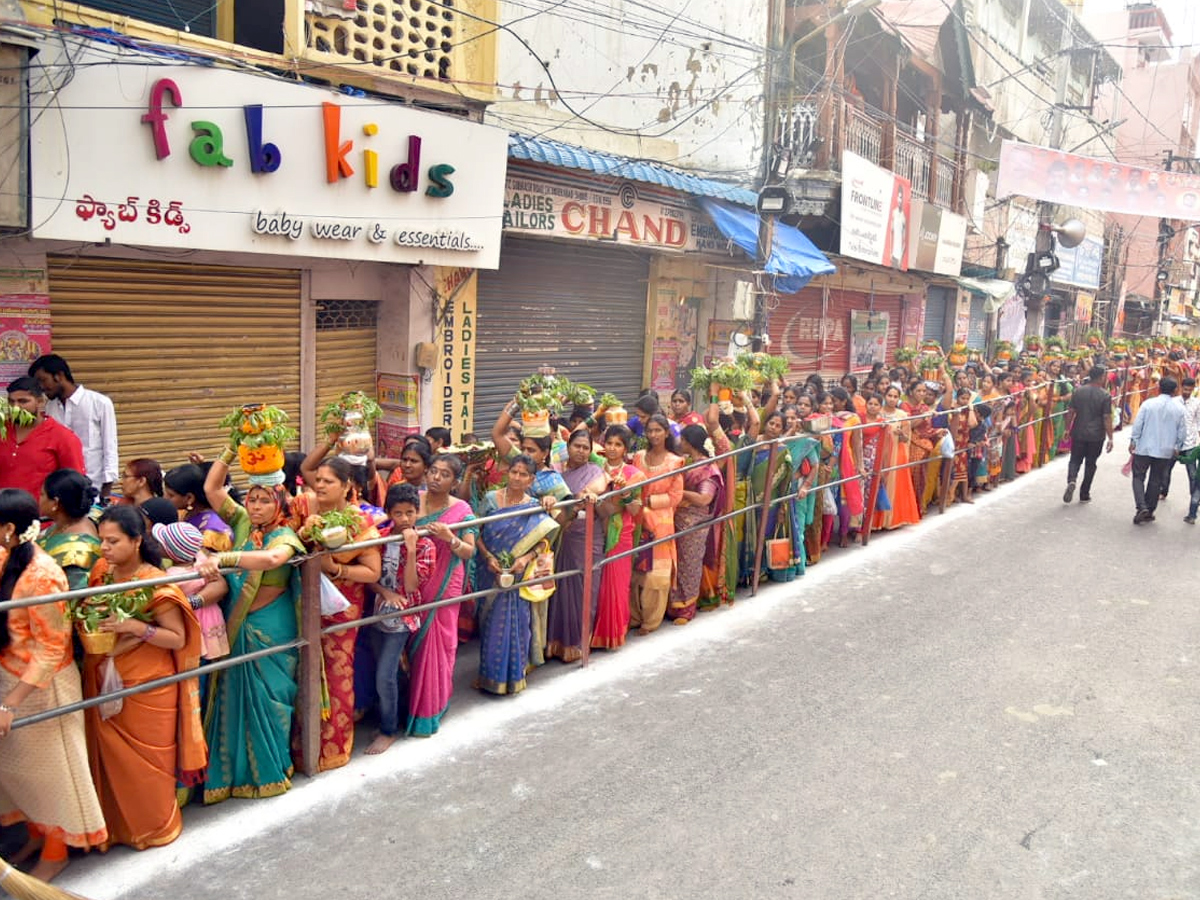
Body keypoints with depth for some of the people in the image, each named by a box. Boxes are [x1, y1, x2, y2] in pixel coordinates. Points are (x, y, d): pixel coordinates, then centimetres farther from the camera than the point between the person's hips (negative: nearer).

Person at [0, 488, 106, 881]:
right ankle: (38, 834, 43)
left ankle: (55, 852, 32)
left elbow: (50, 652, -22)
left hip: (41, 688, -7)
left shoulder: (40, 577, -26)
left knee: (49, 768, 12)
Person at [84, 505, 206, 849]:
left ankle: (155, 825, 28)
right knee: (110, 755, 12)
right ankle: (118, 822, 32)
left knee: (146, 759, 9)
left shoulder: (157, 584, -16)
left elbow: (178, 639, -15)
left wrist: (138, 628, -28)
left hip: (147, 686, -5)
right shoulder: (100, 573, 0)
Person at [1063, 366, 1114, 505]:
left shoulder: (1078, 392, -1)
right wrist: (1110, 438, -6)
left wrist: (1068, 429, 13)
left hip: (1078, 433, 2)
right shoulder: (1105, 395, -10)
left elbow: (1071, 412, 2)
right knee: (1090, 463, 10)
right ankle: (1084, 494, 17)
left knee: (1075, 460, 12)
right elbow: (1107, 418, -11)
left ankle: (1071, 480, -17)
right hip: (1096, 436, -2)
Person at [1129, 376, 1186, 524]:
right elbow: (1182, 431, 2)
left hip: (1144, 448, -2)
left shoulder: (1148, 404, -9)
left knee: (1138, 477, 7)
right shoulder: (1179, 408, -3)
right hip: (1165, 451, 2)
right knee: (1156, 481, 12)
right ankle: (1149, 512, 17)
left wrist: (1133, 441, 4)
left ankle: (1142, 507, -11)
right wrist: (1176, 447, 16)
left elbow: (1138, 424, -7)